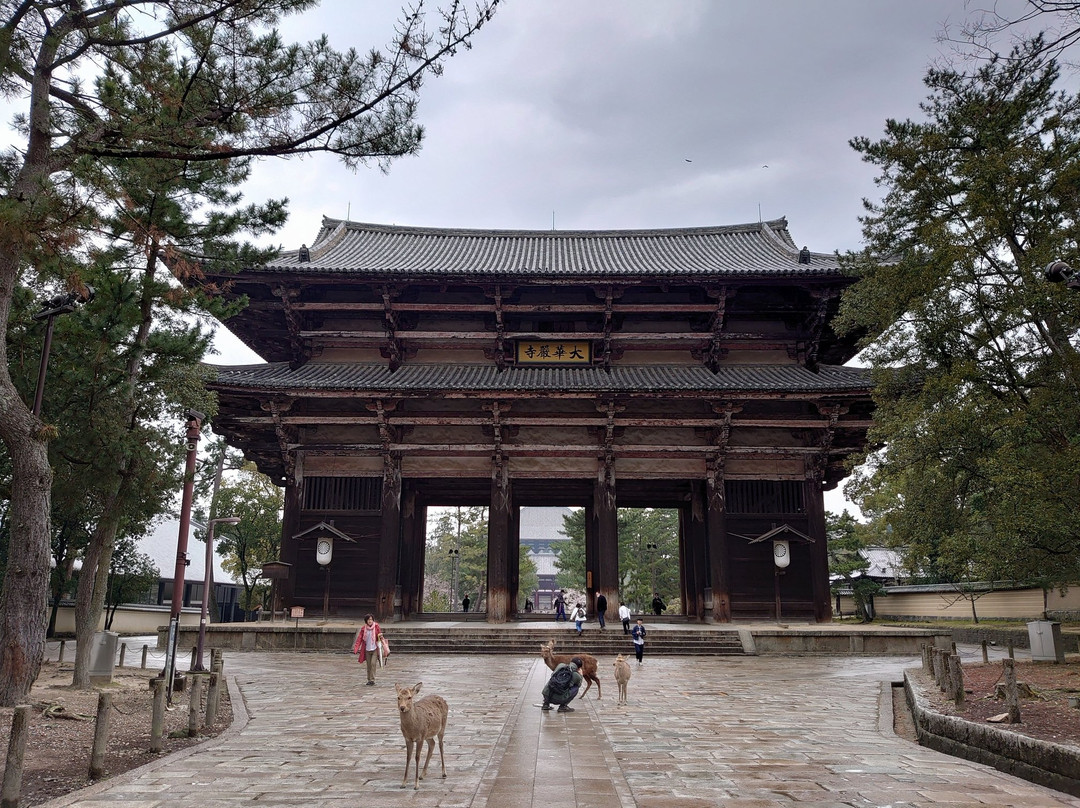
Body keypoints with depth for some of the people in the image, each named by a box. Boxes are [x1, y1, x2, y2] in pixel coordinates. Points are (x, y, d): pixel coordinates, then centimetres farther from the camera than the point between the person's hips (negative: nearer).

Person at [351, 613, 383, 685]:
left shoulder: (376, 626, -3)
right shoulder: (363, 628, 0)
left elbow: (380, 635, 7)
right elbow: (359, 638, -3)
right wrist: (356, 648, -12)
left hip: (375, 649, -2)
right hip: (367, 649, 2)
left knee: (373, 663, -14)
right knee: (368, 665, 7)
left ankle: (372, 679, -8)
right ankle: (369, 680, 19)